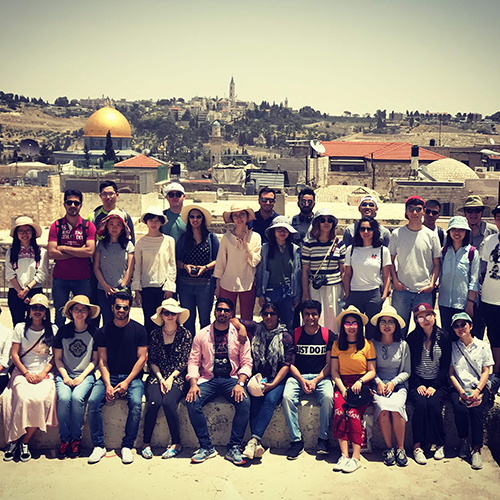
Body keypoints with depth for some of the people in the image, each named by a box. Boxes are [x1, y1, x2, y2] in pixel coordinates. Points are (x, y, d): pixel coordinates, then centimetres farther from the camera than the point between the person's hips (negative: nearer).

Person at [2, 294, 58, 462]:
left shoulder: (53, 329, 8)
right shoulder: (20, 328, 9)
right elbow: (14, 354, 5)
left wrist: (43, 373, -8)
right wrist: (26, 373, -7)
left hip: (45, 374, 0)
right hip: (22, 373, 0)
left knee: (40, 399, -30)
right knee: (24, 398, -30)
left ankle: (24, 442, -14)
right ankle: (13, 441, -13)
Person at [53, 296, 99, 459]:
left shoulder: (94, 332, 2)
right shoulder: (63, 331, 5)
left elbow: (95, 360, 5)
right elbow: (57, 358, 9)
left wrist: (82, 377, -7)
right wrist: (65, 376, -6)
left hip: (85, 375, -1)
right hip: (65, 375, 1)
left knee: (77, 397, -30)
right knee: (64, 398, -28)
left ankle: (76, 439, -12)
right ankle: (64, 439, -13)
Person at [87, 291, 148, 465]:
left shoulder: (139, 330, 2)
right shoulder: (104, 331, 7)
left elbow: (142, 358, -1)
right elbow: (102, 361, 4)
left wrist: (127, 382, -12)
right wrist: (108, 385, -12)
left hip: (132, 377, -2)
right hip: (109, 376, 2)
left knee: (136, 403, -30)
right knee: (93, 401, -25)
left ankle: (127, 446, -15)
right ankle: (98, 445, -12)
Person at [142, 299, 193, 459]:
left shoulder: (185, 334, 3)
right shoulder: (155, 334, 8)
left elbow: (184, 362, 0)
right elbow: (151, 361, 8)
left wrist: (170, 378, -11)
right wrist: (160, 378, -7)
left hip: (177, 377, -2)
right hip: (157, 376, 2)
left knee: (168, 402, -28)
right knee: (153, 402, -26)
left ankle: (176, 444, -12)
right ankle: (146, 443, -12)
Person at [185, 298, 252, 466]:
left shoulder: (239, 334, 6)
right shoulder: (202, 334, 8)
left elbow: (246, 362, 3)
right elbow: (193, 361, 5)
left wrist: (240, 383, -15)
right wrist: (193, 383, -12)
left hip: (232, 379, -1)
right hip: (208, 379, 1)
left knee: (245, 403, -29)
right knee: (192, 402, -27)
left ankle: (234, 448, -15)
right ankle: (206, 447, -13)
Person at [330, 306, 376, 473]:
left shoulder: (367, 345, 7)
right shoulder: (337, 345, 12)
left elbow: (372, 371, 7)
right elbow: (334, 371, 8)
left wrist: (360, 381, -12)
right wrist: (342, 389, -8)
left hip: (362, 385, -2)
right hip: (342, 384, 2)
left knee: (353, 413, -28)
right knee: (339, 410, -28)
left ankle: (356, 457, -26)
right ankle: (344, 455, -27)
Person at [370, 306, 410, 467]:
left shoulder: (403, 345, 5)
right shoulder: (373, 344, 4)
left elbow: (406, 371, 8)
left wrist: (393, 382, -8)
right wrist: (379, 382, -9)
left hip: (398, 385, 0)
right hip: (378, 385, 0)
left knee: (396, 407, -30)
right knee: (383, 407, -30)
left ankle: (401, 448, -13)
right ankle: (389, 448, -13)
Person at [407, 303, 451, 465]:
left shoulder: (444, 337, 1)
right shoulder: (412, 337, 2)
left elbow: (445, 366, 0)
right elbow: (410, 366, 4)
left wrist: (434, 386, -11)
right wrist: (418, 385, -9)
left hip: (438, 383, 0)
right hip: (418, 382, 0)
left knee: (433, 404, -27)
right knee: (420, 404, -27)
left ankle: (438, 443, -9)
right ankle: (417, 445, -20)